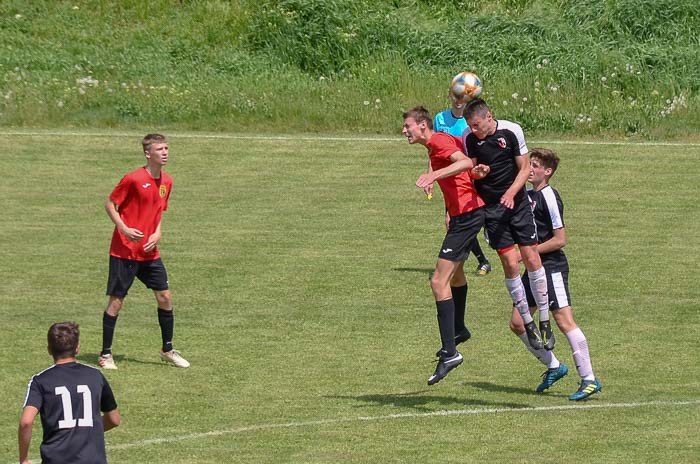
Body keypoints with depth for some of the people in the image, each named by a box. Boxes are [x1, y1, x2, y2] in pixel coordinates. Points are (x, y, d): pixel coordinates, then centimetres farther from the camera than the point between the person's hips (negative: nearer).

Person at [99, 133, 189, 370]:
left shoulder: (166, 181, 6)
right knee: (116, 301, -1)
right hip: (124, 251, -6)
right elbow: (110, 205, -8)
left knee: (165, 298, 4)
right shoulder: (133, 179, -15)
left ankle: (168, 349, 19)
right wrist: (124, 229, -20)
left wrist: (157, 233, 2)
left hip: (149, 252, 6)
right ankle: (106, 354, 10)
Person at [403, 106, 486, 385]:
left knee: (440, 282, -17)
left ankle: (450, 352, -21)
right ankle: (459, 330, 54)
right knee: (455, 271, 32)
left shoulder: (440, 142, -15)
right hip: (463, 215, 11)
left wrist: (434, 175, -43)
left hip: (466, 214, -11)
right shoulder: (436, 145, 16)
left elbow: (466, 162, -32)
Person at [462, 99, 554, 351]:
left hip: (517, 202, 0)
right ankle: (528, 323, 6)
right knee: (510, 264, -6)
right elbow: (469, 170, 4)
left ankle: (544, 321, 5)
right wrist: (477, 173, -21)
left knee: (531, 258, -5)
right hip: (490, 207, 0)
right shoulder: (469, 138, -6)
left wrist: (511, 192, -19)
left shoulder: (512, 131, -9)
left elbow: (524, 168, -4)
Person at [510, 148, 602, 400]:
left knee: (564, 321, -12)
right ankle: (553, 366, 23)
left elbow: (560, 239, -15)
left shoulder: (549, 197, -13)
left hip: (552, 267, -9)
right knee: (517, 323, 8)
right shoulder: (527, 194, 12)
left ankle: (589, 379, -8)